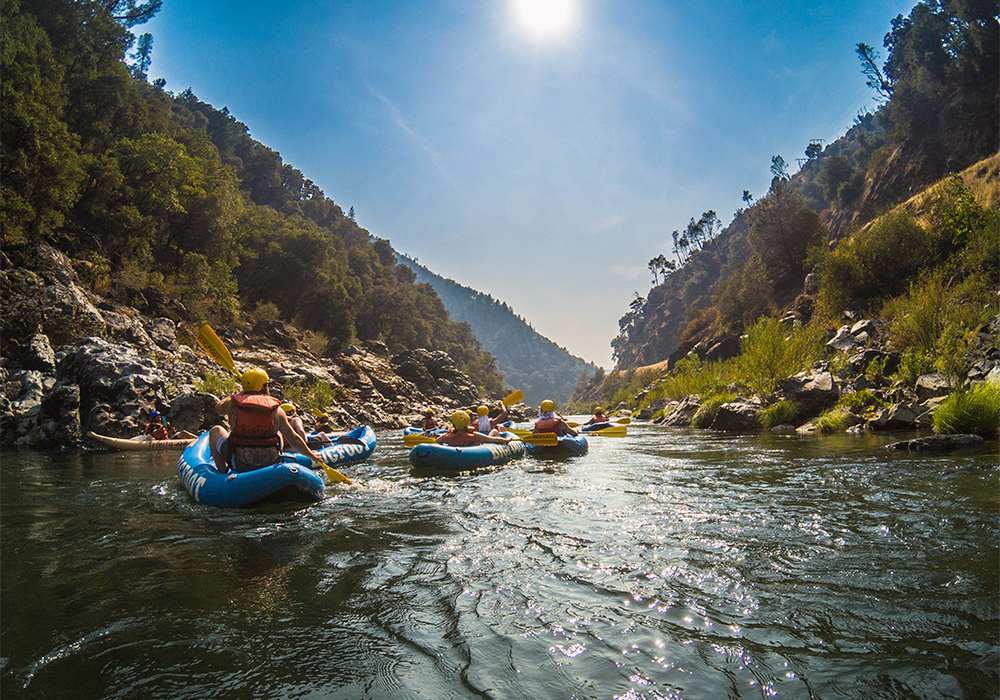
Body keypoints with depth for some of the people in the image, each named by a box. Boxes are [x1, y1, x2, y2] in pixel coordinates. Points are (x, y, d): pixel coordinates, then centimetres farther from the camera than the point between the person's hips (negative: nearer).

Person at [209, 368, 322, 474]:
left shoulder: (233, 404, -7)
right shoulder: (276, 410, -7)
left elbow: (218, 408, 19)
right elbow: (294, 439, -1)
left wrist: (241, 393, 27)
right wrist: (311, 455, 14)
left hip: (240, 466, 0)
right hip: (269, 465, 1)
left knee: (215, 431, 23)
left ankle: (223, 473, 23)